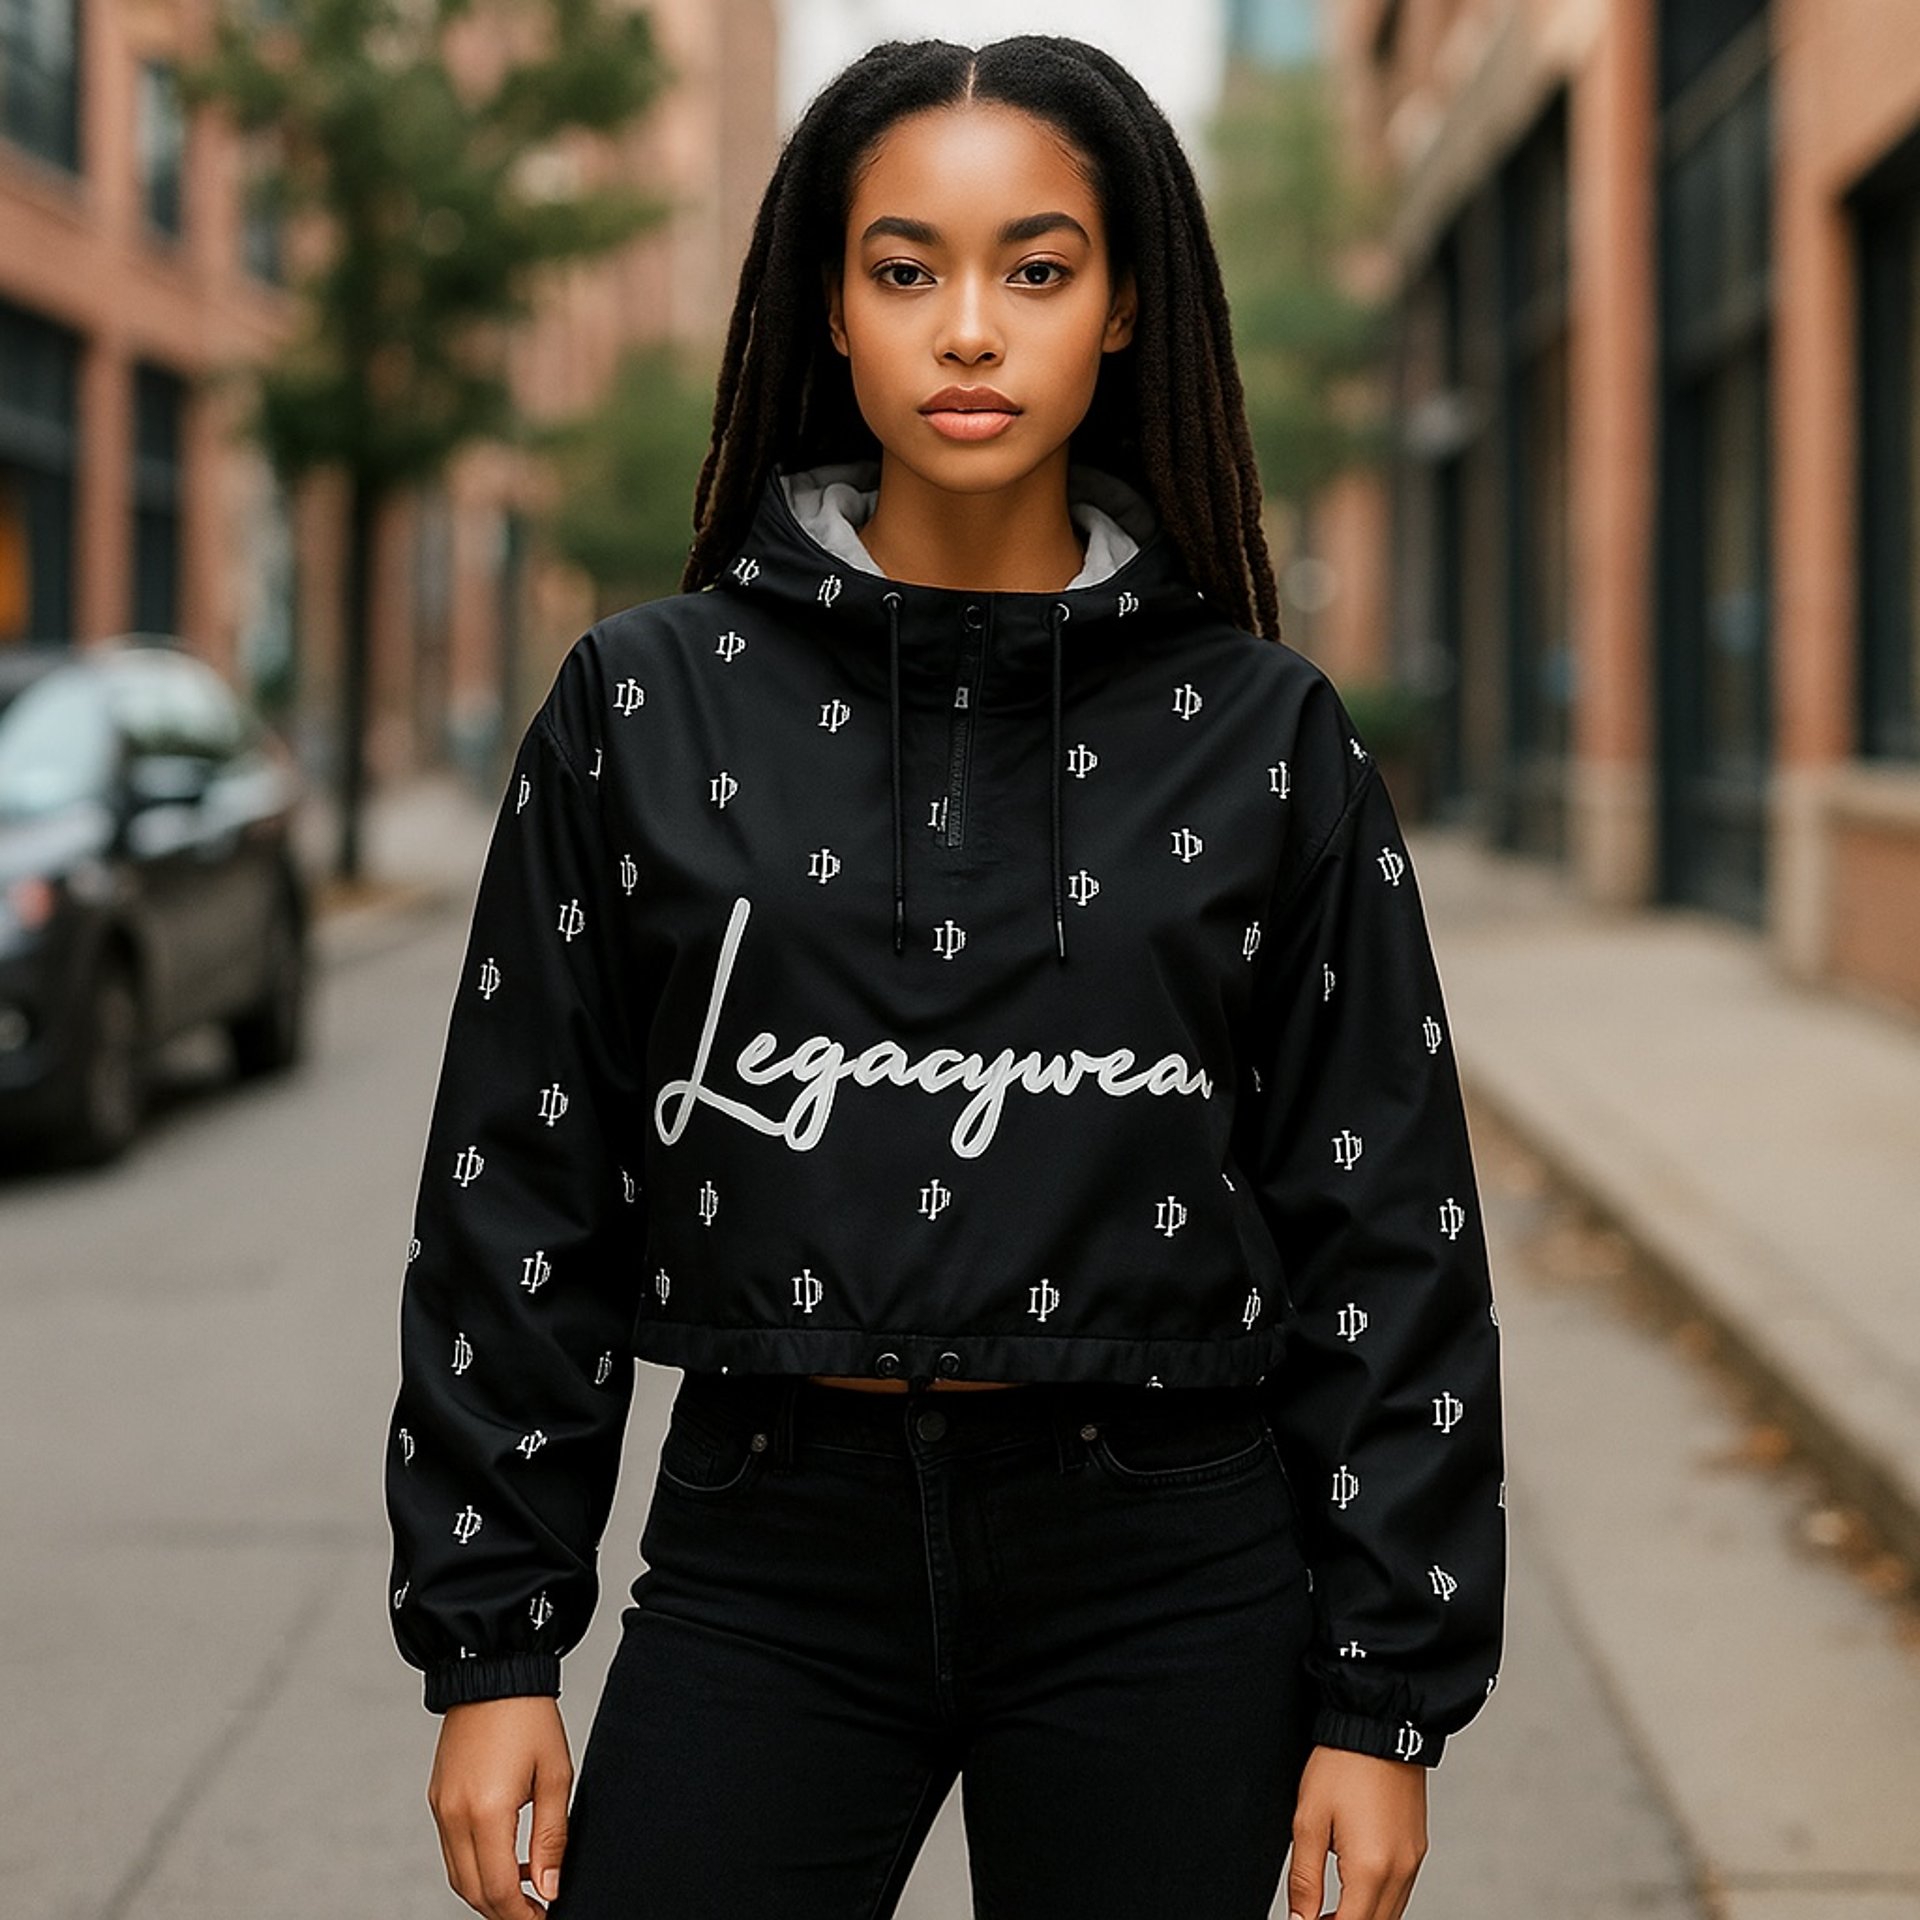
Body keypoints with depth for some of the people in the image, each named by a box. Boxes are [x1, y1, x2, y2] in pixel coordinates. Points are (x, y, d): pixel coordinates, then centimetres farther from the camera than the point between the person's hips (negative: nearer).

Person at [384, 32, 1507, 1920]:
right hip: (765, 1566, 1)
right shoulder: (649, 705, 1)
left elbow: (1381, 1232, 1)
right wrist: (488, 1646, 2)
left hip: (1163, 1588, 0)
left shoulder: (1266, 737, 0)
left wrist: (1383, 1694, 0)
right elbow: (522, 1195, 3)